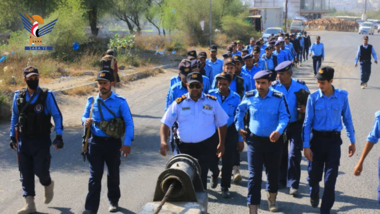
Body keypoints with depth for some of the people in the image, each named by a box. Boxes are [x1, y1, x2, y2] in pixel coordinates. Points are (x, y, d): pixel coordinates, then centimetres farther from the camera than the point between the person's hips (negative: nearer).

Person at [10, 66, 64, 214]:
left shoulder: (47, 95, -8)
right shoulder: (18, 96, 3)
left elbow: (57, 115, -5)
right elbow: (14, 117, 13)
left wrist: (59, 136, -11)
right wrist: (12, 136, 12)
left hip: (41, 140, -3)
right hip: (23, 140, 3)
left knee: (40, 170, -6)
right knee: (25, 173, 3)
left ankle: (48, 184, 29)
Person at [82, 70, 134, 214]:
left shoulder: (120, 102, -4)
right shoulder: (92, 101, 6)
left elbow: (129, 123, -6)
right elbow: (84, 116, 17)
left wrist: (127, 143, -16)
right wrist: (86, 121, -9)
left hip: (113, 143, -1)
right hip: (95, 142, 1)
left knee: (113, 175, 16)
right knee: (94, 176, -5)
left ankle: (113, 201, 36)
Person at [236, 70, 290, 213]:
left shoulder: (279, 98, -9)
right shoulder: (249, 97, -2)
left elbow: (284, 117, -14)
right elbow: (240, 111, 17)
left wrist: (279, 131, -32)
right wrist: (239, 127, 14)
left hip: (273, 141, 0)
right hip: (254, 141, 0)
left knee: (273, 173, 17)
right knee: (254, 176, -5)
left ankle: (272, 199, 45)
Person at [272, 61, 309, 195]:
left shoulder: (300, 86, -6)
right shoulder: (274, 87, -6)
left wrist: (305, 109, -16)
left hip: (296, 125, -2)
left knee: (294, 154, -8)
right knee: (280, 153, 13)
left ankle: (293, 184, 1)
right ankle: (282, 180, 31)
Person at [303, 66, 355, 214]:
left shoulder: (342, 96, -4)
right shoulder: (313, 97, -6)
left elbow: (347, 119, 6)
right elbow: (307, 122, -3)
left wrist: (352, 141, 8)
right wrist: (306, 145, -6)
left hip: (334, 140, 0)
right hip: (317, 139, 0)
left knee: (330, 178, -1)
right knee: (314, 175, 10)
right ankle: (314, 194, 44)